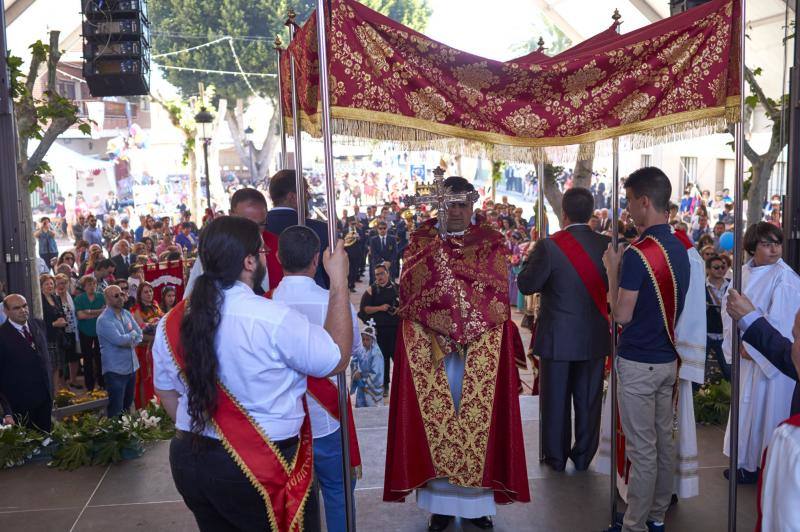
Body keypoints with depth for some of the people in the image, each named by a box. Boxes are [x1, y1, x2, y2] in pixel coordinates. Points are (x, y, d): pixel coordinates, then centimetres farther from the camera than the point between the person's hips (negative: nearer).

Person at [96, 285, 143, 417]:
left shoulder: (127, 314, 9)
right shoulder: (104, 320, -15)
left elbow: (139, 335, 6)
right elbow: (119, 339, -24)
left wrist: (129, 341, -13)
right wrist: (132, 334, -5)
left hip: (131, 366, 7)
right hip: (115, 369, -7)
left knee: (128, 405, 19)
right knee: (116, 409, -3)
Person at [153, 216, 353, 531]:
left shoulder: (172, 323, -4)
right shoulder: (274, 319, -23)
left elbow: (167, 395, 8)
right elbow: (337, 359, -12)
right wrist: (340, 281, -7)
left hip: (189, 462, 6)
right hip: (262, 469, -5)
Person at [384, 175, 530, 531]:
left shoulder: (491, 243, 4)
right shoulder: (422, 240, 5)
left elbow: (497, 295, -5)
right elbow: (411, 292, -4)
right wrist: (438, 330, -17)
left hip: (482, 349, 0)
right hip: (427, 348, 0)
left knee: (477, 416, 4)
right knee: (435, 419, 3)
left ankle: (478, 499, 18)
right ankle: (441, 503, 14)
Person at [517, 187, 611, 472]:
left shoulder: (549, 246, -17)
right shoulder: (607, 245, -6)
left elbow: (526, 285, -10)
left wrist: (532, 256, 3)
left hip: (557, 337, -3)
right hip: (595, 337, 3)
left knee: (556, 399, 12)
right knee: (588, 399, 15)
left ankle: (556, 457, 23)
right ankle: (583, 456, 27)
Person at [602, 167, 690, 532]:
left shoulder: (638, 254, -20)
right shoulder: (679, 249, 6)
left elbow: (621, 315, -17)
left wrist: (612, 270, -7)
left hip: (638, 363, -8)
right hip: (667, 358, 9)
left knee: (642, 448, 0)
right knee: (664, 440, 15)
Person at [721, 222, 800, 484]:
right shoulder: (744, 272, 5)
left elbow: (779, 321, -18)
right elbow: (728, 308, 5)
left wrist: (751, 347, -13)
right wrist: (737, 342, -6)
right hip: (747, 354, 7)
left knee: (765, 409, 1)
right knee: (746, 406, 15)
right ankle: (747, 462, 30)